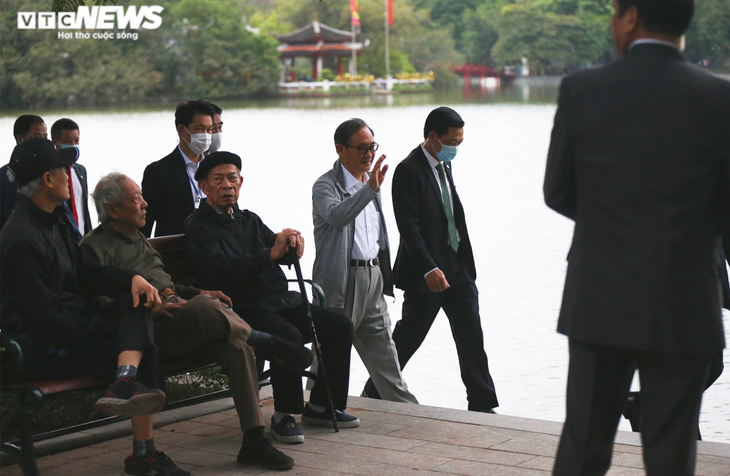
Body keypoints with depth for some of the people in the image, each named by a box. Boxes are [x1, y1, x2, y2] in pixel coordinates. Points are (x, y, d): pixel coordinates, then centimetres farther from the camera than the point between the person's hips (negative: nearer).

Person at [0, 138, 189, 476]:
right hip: (42, 352, -10)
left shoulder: (53, 221, 11)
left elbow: (85, 272, 15)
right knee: (146, 353, -15)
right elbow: (47, 317, -22)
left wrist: (133, 279, -4)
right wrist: (106, 327, -14)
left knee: (136, 301, -11)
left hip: (72, 327, 10)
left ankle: (124, 383, -27)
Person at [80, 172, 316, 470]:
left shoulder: (138, 238, 29)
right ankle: (266, 343, -12)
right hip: (149, 331, -8)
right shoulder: (95, 247, 0)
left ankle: (253, 440, -19)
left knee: (236, 346, -19)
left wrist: (197, 293, 20)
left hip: (178, 327, 8)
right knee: (204, 308, -36)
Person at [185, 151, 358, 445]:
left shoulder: (250, 220, 23)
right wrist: (270, 255, -25)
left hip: (282, 301, 8)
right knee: (289, 336, -33)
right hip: (244, 309, -8)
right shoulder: (199, 226, -1)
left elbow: (284, 254, 14)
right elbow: (219, 269, -19)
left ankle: (321, 406, 5)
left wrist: (291, 243, -12)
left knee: (340, 326, -5)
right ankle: (283, 417, -18)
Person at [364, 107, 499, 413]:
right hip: (427, 273, -7)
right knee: (407, 339, 3)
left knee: (472, 339, 4)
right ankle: (374, 394, 19)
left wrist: (466, 264, 17)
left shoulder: (443, 166, 14)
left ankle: (483, 405, 9)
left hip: (458, 269, 7)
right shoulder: (409, 170, -13)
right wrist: (428, 269, -27)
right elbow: (408, 226, -20)